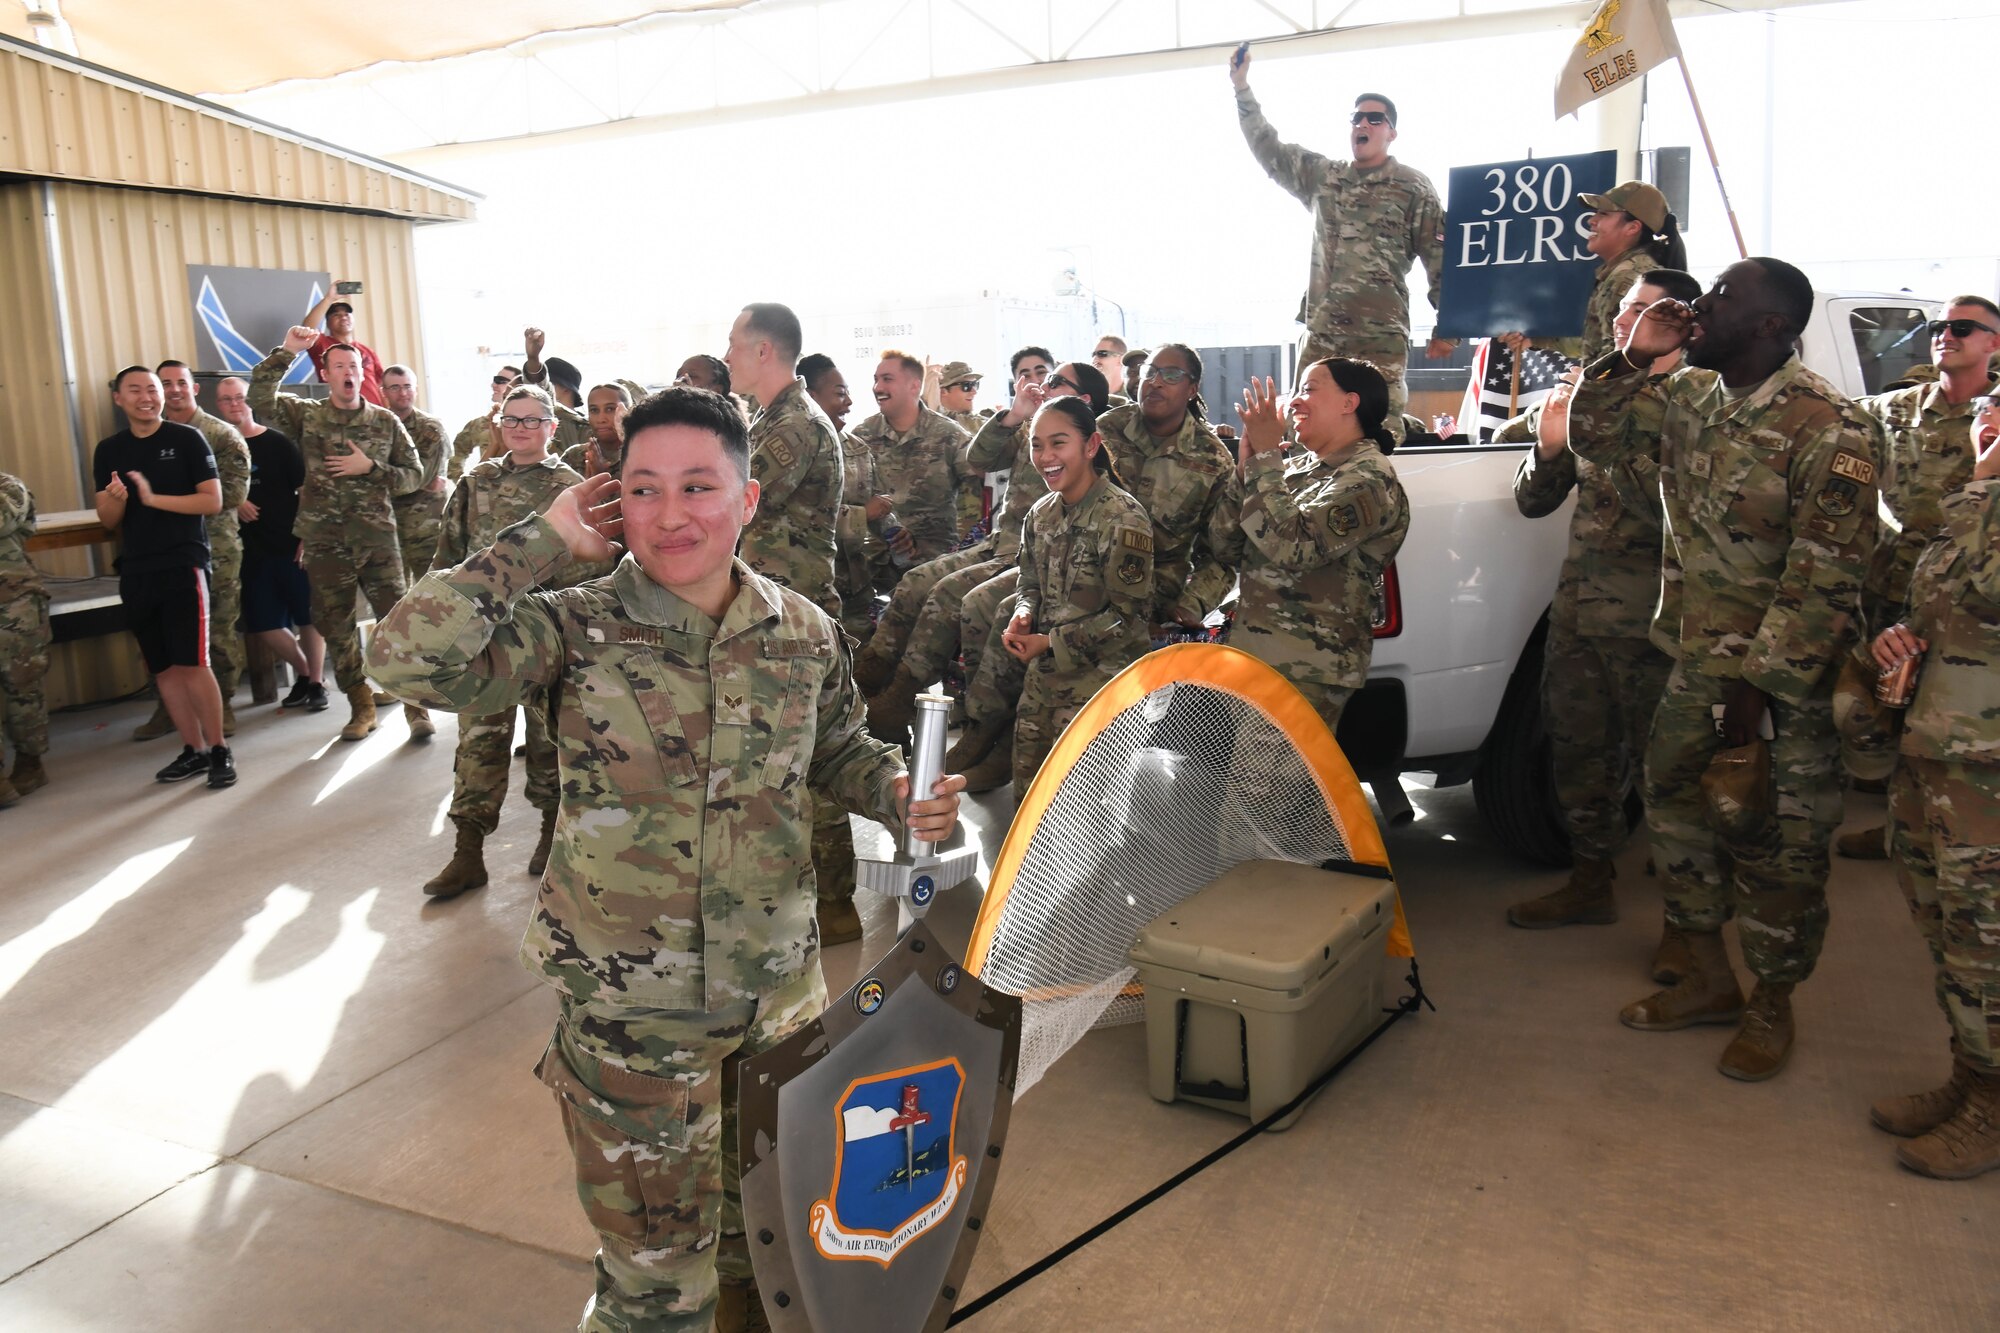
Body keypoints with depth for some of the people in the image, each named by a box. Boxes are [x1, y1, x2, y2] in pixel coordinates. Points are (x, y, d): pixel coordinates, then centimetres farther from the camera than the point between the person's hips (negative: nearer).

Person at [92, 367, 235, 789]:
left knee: (193, 664, -10)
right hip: (136, 572, 5)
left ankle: (220, 750, 0)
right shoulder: (108, 450, 10)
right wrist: (117, 499, -12)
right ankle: (193, 750, 16)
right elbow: (108, 520, 9)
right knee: (163, 668, 7)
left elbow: (213, 501, -8)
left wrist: (154, 498, -15)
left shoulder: (186, 439, -2)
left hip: (184, 564, -5)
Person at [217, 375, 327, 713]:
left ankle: (317, 683, 13)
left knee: (308, 616, 1)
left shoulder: (277, 443, -3)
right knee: (263, 626, 5)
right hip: (250, 551, 4)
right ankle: (303, 673, 25)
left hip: (291, 546, -4)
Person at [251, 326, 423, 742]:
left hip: (377, 537, -1)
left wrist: (369, 468, -8)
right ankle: (361, 707, 21)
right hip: (325, 541, 1)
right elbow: (260, 399, -10)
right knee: (335, 626, 8)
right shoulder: (306, 415, 5)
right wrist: (286, 352, -14)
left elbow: (414, 475, 6)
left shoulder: (386, 421, 6)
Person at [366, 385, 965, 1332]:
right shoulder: (579, 630, -14)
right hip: (630, 1005, -3)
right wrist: (546, 540, -22)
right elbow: (406, 657, -28)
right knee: (656, 1253, 13)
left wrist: (901, 795, -8)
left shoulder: (805, 634, -4)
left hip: (778, 987, 4)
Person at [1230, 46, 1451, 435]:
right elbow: (1269, 150, 20)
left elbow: (1441, 259, 1)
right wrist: (1242, 88, 14)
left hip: (1381, 334, -4)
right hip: (1320, 328, 5)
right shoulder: (1322, 176, 17)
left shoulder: (1414, 187, 4)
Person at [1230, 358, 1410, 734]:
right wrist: (1250, 462, 1)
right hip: (1256, 653, 8)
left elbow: (1294, 546, -25)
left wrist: (1265, 456, -17)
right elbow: (1238, 542, 13)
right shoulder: (1303, 466, 16)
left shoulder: (1368, 479, -11)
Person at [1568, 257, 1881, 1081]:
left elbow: (1824, 580, -21)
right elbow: (1594, 438, 14)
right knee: (1676, 807, 14)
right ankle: (1708, 982, 31)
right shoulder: (1688, 400, 3)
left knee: (1777, 846, 5)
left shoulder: (1828, 429, -18)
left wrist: (1756, 687, -22)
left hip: (1787, 679, -7)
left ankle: (1770, 1011, 24)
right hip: (1697, 661, 7)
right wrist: (1631, 359, -2)